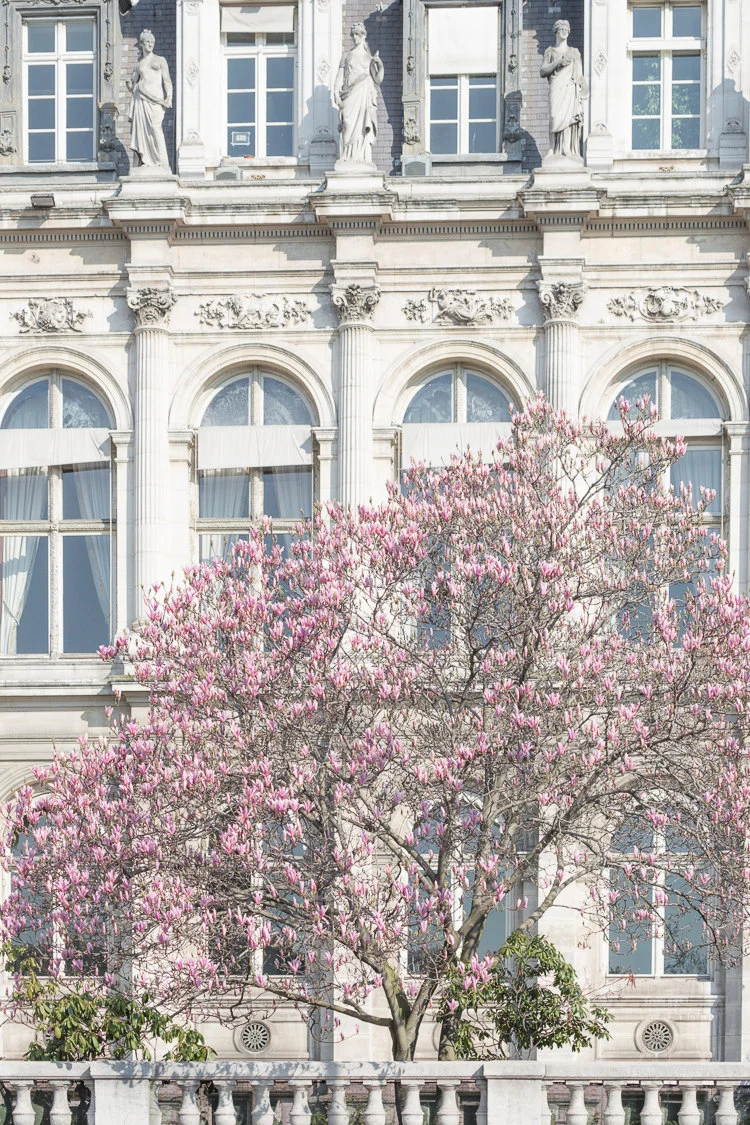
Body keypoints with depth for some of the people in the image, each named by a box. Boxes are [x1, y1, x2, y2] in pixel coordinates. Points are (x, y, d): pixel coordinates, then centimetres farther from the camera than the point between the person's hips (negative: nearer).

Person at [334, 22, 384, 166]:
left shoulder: (370, 58, 15)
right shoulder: (346, 56, 15)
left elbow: (378, 79, 8)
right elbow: (340, 77, 10)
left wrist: (380, 65, -8)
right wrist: (336, 94, -4)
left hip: (365, 96, 1)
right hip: (350, 97, -1)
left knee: (364, 131, -7)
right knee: (350, 127, -12)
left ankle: (364, 159, -8)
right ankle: (349, 159, -16)